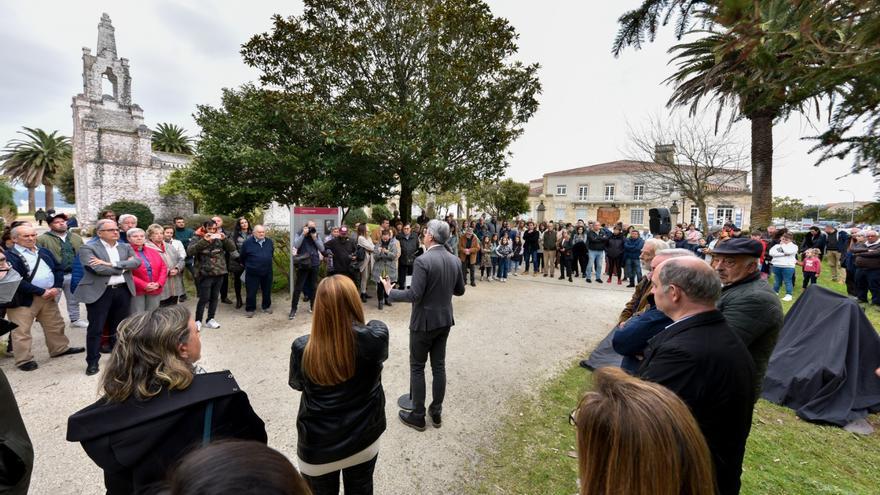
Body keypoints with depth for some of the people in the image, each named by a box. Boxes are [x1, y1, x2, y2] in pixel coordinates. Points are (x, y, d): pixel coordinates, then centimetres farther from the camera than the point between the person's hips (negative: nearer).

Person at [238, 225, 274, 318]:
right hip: (252, 273, -3)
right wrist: (246, 265, 14)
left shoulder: (270, 242, 3)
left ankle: (266, 306, 30)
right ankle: (250, 309, 19)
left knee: (267, 291, 13)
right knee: (251, 292, 4)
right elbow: (242, 256, 4)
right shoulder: (248, 242, -7)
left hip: (267, 272, 3)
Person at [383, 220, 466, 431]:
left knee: (417, 368, 9)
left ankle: (417, 416, 20)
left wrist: (390, 291, -9)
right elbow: (460, 290, 8)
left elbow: (414, 295, -23)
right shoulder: (454, 260, 1)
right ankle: (436, 412, 27)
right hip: (445, 320, 7)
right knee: (439, 366, 15)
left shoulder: (423, 260, -21)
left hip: (424, 322, -6)